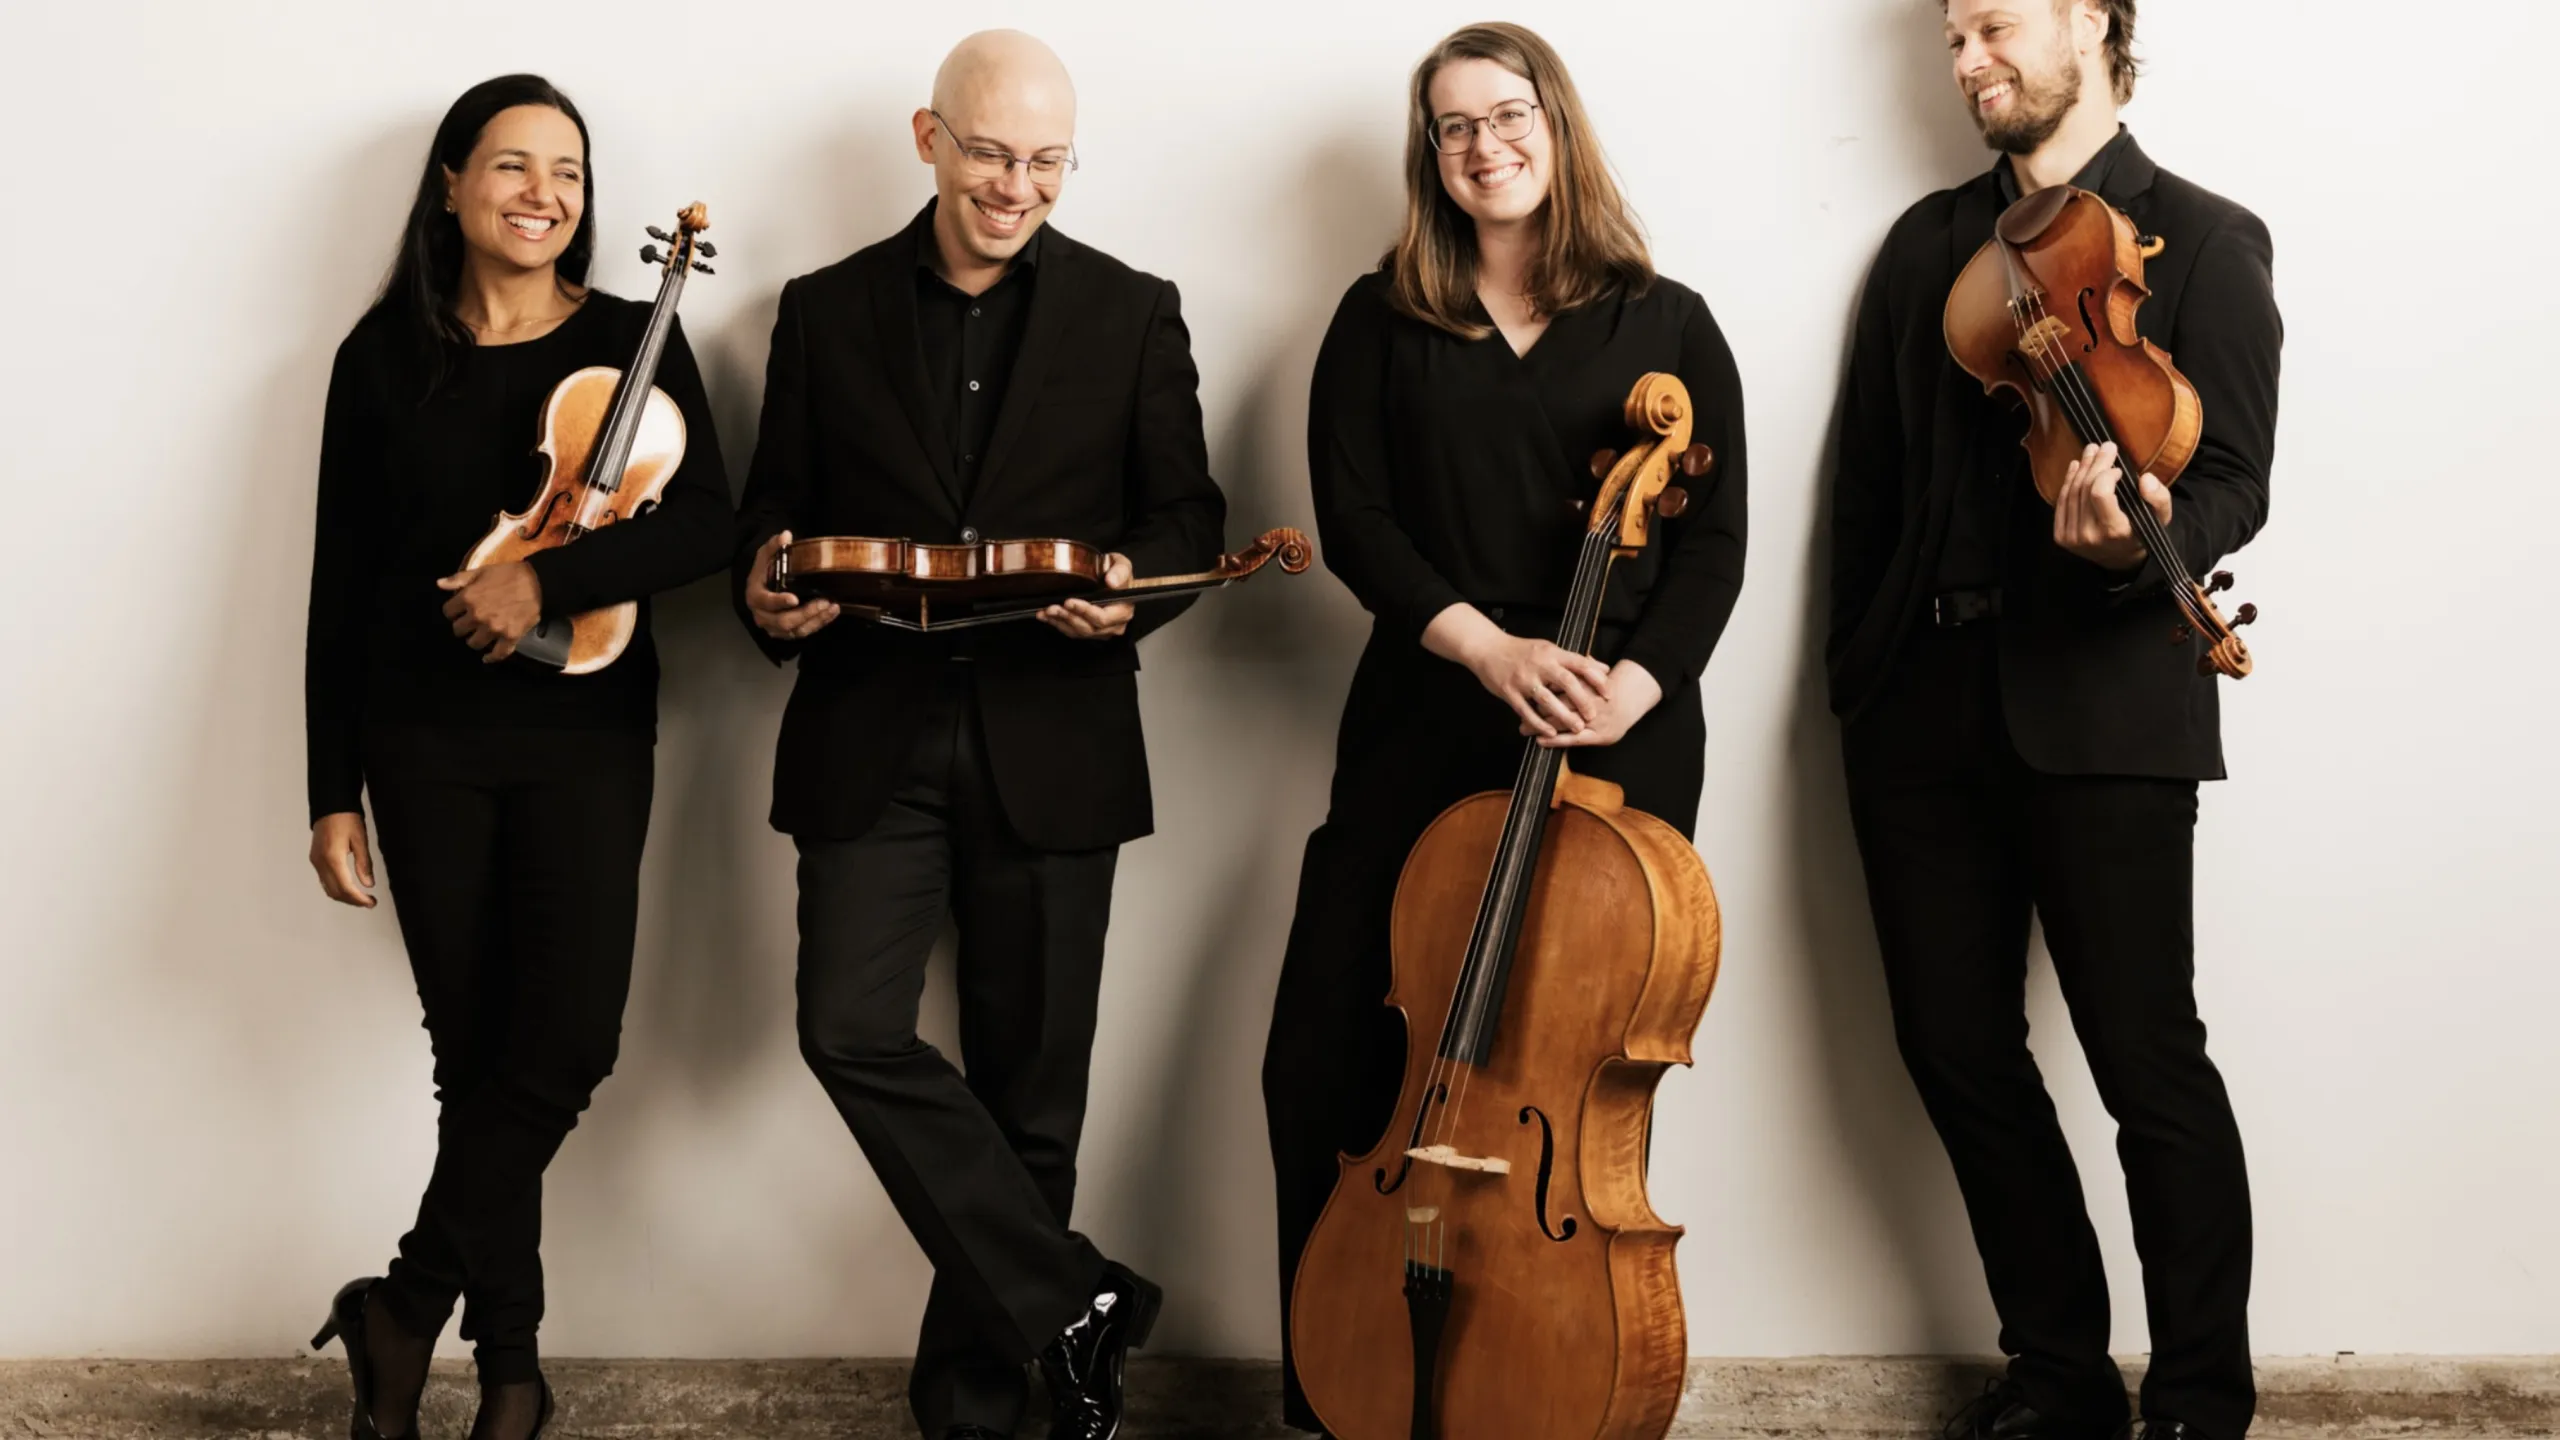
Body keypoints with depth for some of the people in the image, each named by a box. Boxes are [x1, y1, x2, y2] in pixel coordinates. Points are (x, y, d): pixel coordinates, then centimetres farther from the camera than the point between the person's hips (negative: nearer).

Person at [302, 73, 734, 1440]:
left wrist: (549, 578, -22)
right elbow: (341, 582, 5)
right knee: (474, 1048, 5)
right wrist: (332, 791, 1)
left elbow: (704, 525, -8)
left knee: (566, 1039, -12)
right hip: (424, 744, 1)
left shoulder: (631, 342, 2)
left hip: (585, 735, 0)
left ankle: (409, 1303, 7)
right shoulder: (386, 355, 4)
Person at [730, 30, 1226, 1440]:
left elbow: (1187, 515, 7)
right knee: (852, 1029, -16)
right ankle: (1072, 1301, -3)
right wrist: (769, 591, -11)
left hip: (1050, 741, 0)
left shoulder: (1133, 314, 5)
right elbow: (775, 504, 11)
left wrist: (1133, 587, -15)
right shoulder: (825, 312, 7)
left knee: (1028, 1083, 5)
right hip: (872, 738, 1)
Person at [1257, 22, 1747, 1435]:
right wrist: (1484, 644, -16)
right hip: (1425, 723, 1)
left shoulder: (1666, 326, 8)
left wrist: (1634, 682, -15)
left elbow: (1712, 539, 3)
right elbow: (1353, 515, 0)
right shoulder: (1382, 318, 9)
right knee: (1327, 1057, -4)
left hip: (1621, 736, -1)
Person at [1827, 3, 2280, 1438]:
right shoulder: (1928, 244, 17)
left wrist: (2141, 534, -29)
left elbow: (2234, 482, -8)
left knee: (2149, 1061, -3)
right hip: (1924, 703, 5)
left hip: (2101, 710, -5)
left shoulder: (2206, 242, 2)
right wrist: (1858, 670, 9)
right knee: (1957, 1048, 7)